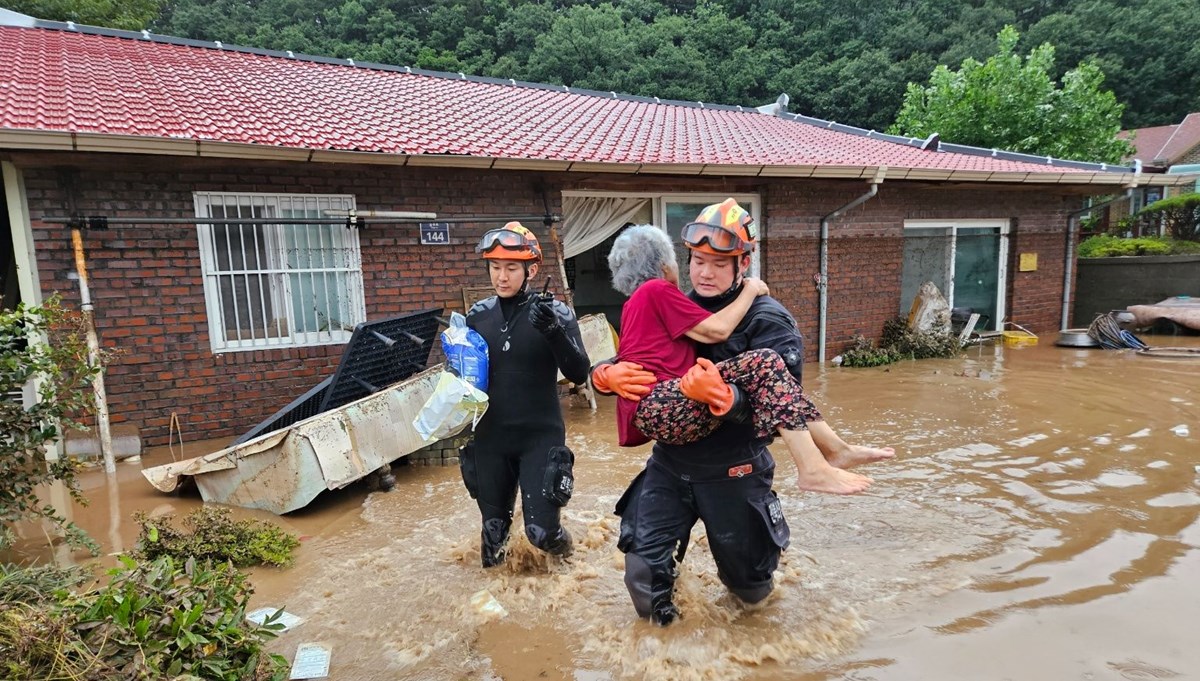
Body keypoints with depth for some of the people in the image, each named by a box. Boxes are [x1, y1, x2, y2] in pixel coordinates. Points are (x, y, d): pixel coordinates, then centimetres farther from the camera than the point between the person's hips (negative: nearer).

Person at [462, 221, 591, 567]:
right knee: (493, 528, 13)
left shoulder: (555, 312, -8)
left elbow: (578, 374, -15)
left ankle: (566, 563, 33)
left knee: (541, 531, -4)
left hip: (540, 437, -3)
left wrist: (554, 331, -30)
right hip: (489, 439, 3)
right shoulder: (477, 314, 2)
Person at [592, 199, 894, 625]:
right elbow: (624, 364, 3)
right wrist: (608, 376, -22)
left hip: (732, 473, -2)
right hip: (669, 465, 3)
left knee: (750, 589, 18)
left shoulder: (767, 321, -11)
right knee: (644, 578, -3)